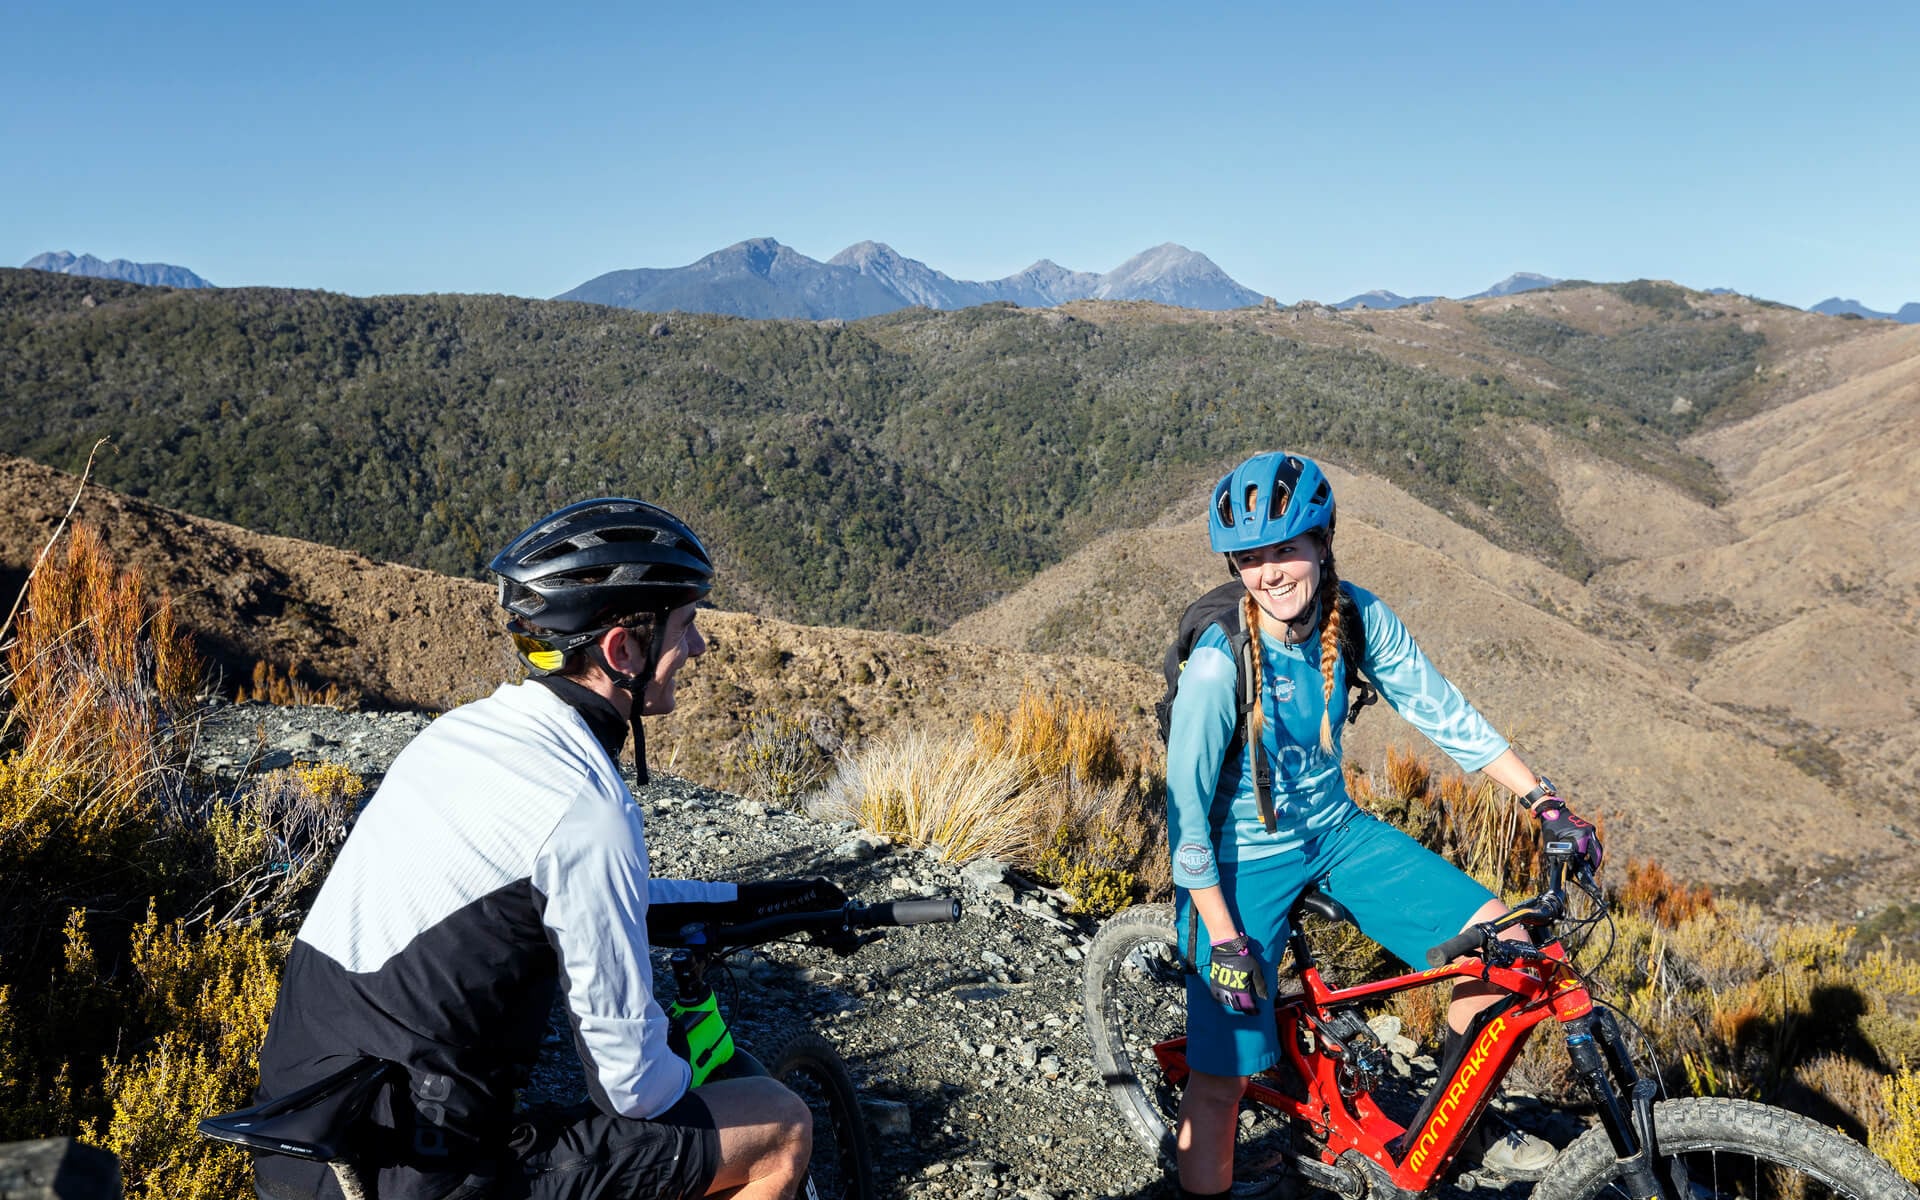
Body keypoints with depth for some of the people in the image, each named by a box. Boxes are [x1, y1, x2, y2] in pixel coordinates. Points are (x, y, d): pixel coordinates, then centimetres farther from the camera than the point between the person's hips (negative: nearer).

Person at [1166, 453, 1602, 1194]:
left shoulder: (1356, 617, -13)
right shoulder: (1220, 662, -27)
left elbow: (1439, 708, -3)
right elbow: (1186, 807, -21)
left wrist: (1544, 801, -6)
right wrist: (1223, 938, -20)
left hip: (1334, 833, 5)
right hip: (1242, 861, -5)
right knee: (1222, 1078, -6)